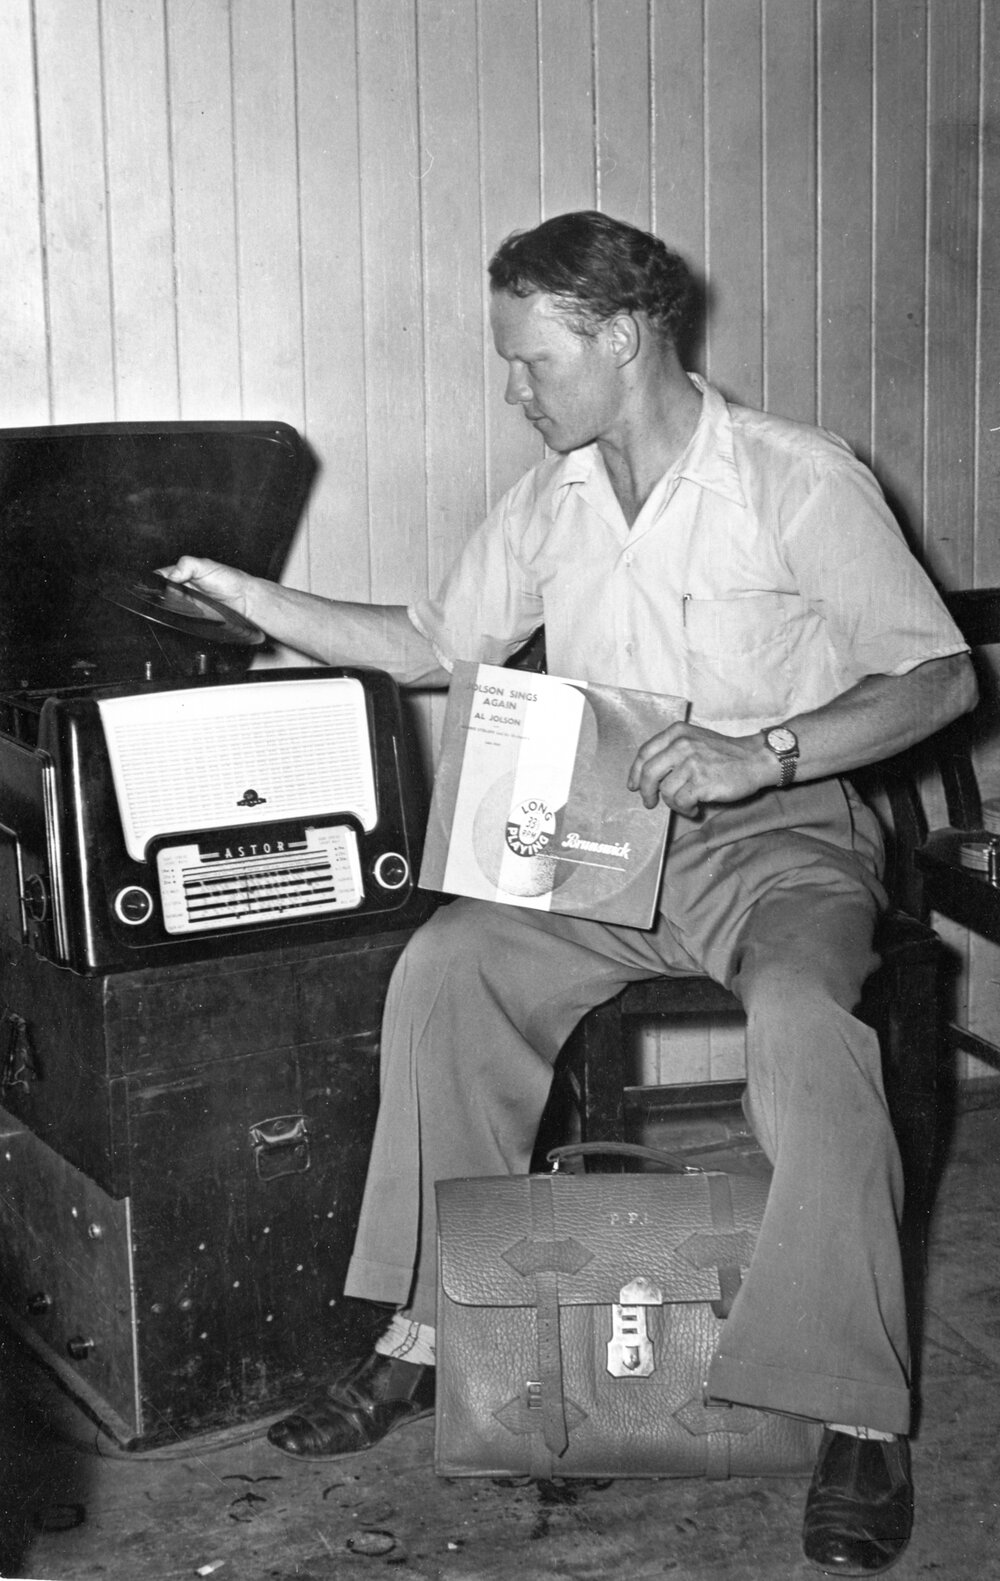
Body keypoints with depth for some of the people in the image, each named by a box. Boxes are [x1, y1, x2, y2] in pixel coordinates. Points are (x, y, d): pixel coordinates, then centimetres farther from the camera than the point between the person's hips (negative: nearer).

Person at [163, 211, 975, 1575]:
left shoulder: (801, 480, -8)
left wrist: (764, 752, -23)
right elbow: (433, 646, 20)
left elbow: (941, 677, -9)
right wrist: (253, 599, 13)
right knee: (441, 965, -21)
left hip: (780, 842, -5)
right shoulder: (550, 506, 9)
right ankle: (423, 1335, -10)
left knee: (805, 1026, -34)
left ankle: (863, 1423, -23)